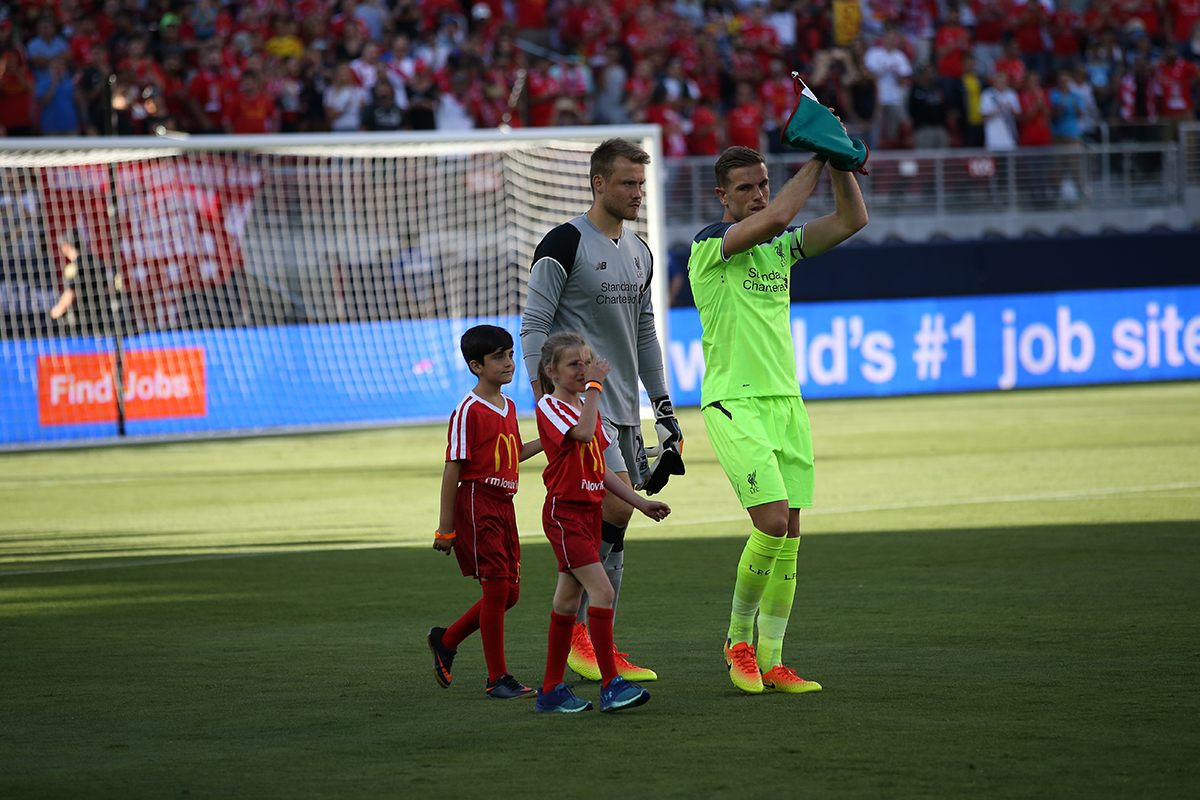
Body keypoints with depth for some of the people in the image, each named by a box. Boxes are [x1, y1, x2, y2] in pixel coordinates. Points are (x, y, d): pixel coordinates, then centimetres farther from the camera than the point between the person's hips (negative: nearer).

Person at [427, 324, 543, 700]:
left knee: (509, 592, 9)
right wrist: (445, 527, -12)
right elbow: (453, 469, -12)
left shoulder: (508, 406, 13)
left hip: (504, 505, 8)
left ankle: (446, 641, 28)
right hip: (476, 503, -8)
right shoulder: (469, 410, -12)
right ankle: (498, 678, -2)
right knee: (496, 587, -9)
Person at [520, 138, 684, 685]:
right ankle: (576, 634, -9)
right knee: (617, 506, -18)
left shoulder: (639, 252, 16)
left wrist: (663, 405, 20)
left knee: (612, 530, 6)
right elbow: (534, 328, -9)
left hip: (623, 408, 8)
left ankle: (598, 648, 9)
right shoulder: (564, 245, -9)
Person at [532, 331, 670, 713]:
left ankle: (551, 690, 15)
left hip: (591, 509, 9)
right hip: (564, 511, -9)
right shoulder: (550, 406, -11)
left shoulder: (587, 406, 15)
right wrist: (595, 386, -23)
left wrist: (639, 502, 16)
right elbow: (583, 433, -31)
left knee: (569, 599, 11)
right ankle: (611, 685, -16)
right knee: (603, 591, -17)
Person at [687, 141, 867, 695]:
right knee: (772, 522, -16)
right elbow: (777, 217, -23)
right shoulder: (709, 245, -7)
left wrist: (840, 163, -7)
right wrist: (815, 161, -14)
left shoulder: (781, 247, 13)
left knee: (788, 536, 2)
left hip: (785, 400, 7)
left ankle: (770, 661, 7)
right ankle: (738, 639, 3)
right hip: (734, 404, -7)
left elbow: (852, 219, 5)